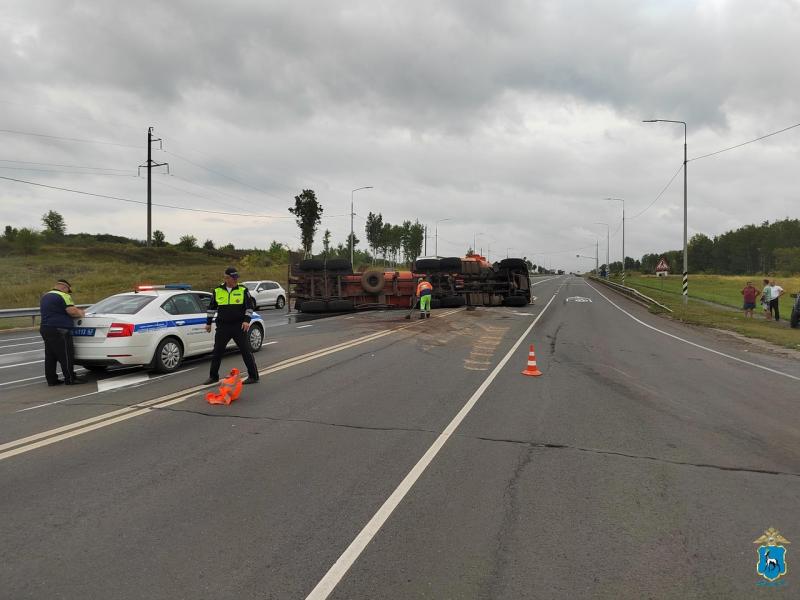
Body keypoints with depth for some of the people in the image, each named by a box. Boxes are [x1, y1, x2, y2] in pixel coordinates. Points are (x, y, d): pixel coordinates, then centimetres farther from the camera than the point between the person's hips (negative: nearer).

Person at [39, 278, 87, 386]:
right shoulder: (63, 296, -9)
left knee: (50, 356, 12)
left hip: (45, 328, 9)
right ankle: (70, 379, -1)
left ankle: (51, 379, 16)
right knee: (66, 356, -4)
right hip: (59, 330, -9)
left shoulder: (44, 297, 20)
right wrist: (81, 313, 2)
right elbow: (72, 311, -19)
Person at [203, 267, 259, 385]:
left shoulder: (243, 290, -1)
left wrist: (247, 320, -12)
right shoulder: (217, 291, 5)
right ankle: (213, 376, 23)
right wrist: (208, 323, 15)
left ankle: (253, 376, 6)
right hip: (222, 327, 3)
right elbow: (212, 308, 15)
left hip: (239, 326, -3)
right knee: (217, 352, 9)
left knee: (246, 351, -2)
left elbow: (249, 307, 0)